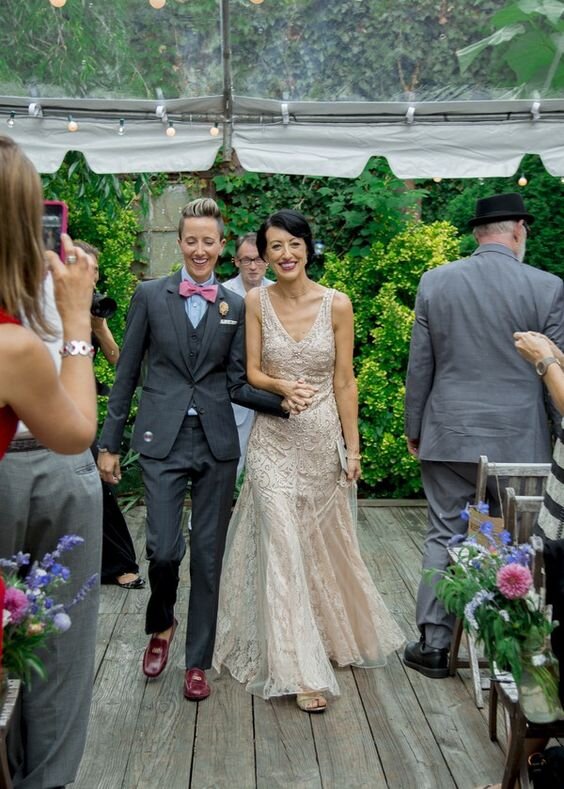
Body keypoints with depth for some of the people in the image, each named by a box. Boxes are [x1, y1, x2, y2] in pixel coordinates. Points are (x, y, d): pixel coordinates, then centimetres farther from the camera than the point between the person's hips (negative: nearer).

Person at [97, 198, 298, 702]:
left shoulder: (236, 306, 6)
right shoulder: (150, 295, 3)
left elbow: (236, 384, 6)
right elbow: (127, 373, 3)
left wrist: (282, 401, -12)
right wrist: (109, 442, 2)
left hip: (217, 441, 2)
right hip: (163, 439, -1)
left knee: (208, 553, 7)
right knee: (164, 547, -7)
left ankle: (198, 661, 24)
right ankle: (161, 627, 28)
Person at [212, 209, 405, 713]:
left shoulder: (337, 304, -5)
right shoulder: (257, 301, -2)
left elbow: (344, 380, -1)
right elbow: (252, 372, -1)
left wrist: (353, 447, -1)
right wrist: (283, 386, -22)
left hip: (323, 437, 1)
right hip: (273, 440, 0)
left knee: (325, 542, 16)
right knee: (282, 548, -4)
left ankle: (334, 632, 45)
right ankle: (300, 669, 8)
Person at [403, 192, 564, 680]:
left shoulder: (435, 282, -1)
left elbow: (419, 366, 2)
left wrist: (414, 429, 12)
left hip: (449, 437, 2)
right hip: (518, 440, -1)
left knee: (444, 538, 10)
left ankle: (434, 645, 17)